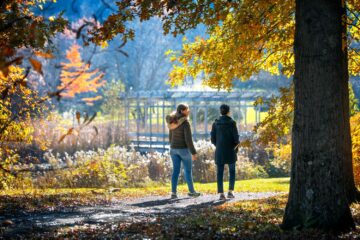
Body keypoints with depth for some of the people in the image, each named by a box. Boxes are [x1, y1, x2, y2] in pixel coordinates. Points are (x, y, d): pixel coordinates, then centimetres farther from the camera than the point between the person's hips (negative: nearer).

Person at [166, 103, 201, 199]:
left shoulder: (173, 122, 6)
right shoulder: (185, 122, -18)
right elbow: (188, 139, -20)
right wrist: (194, 152, -14)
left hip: (174, 148, 6)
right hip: (184, 149, -6)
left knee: (176, 171, 8)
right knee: (188, 170, 9)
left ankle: (173, 193, 3)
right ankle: (191, 191, 20)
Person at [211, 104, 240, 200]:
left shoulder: (216, 123, 1)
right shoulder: (232, 123, -8)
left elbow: (213, 138, 1)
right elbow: (236, 138, -10)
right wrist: (235, 146, 9)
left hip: (219, 151, 2)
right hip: (230, 151, -2)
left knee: (220, 173, 4)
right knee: (232, 171, 13)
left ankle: (221, 193, -3)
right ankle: (230, 192, 4)